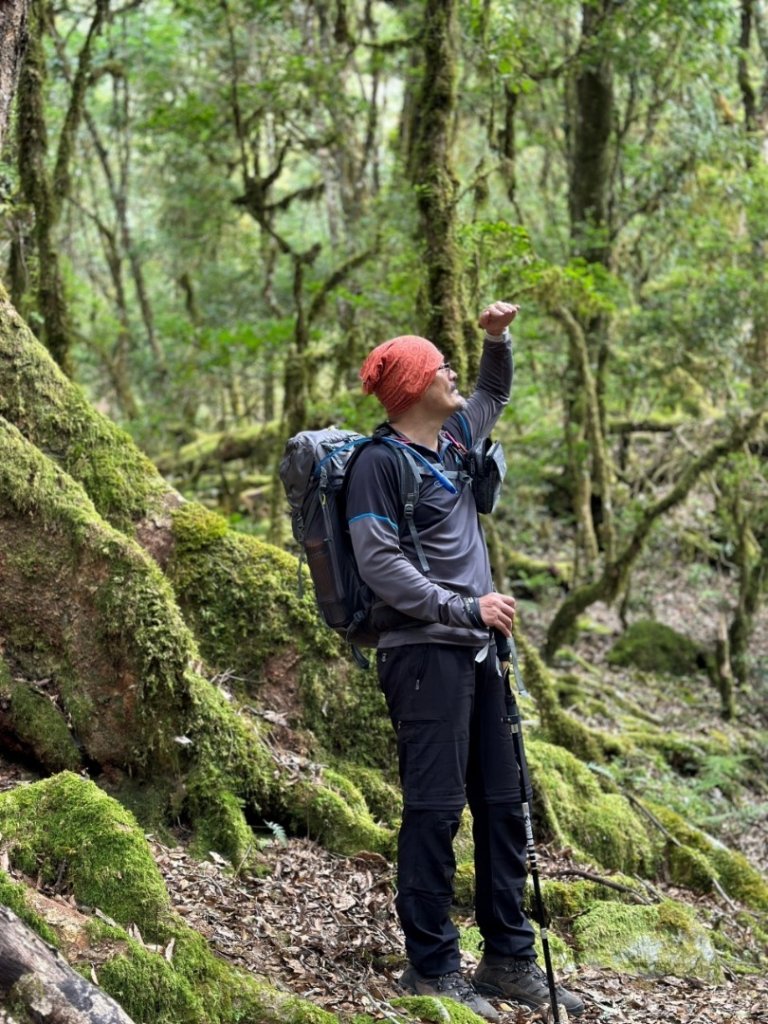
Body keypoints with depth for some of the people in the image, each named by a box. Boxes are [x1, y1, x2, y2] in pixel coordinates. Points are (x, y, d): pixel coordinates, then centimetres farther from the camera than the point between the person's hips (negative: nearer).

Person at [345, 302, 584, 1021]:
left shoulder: (454, 440, 14)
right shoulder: (380, 463, -9)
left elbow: (493, 395, 35)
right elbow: (380, 566, -16)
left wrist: (498, 339, 18)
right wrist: (467, 609, -18)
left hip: (476, 652, 8)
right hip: (425, 655, -8)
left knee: (502, 804, 11)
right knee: (434, 807, -7)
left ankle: (509, 960, 21)